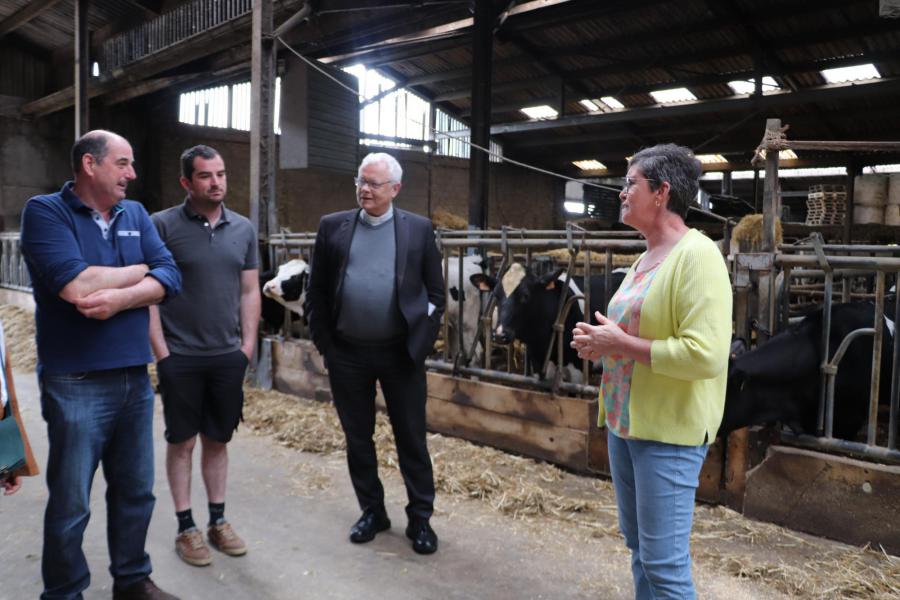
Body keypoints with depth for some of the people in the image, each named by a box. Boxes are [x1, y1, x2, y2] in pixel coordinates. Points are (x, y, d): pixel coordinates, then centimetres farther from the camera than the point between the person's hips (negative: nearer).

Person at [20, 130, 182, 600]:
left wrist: (121, 299, -18)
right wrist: (141, 270, -6)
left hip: (135, 377, 5)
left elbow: (170, 276, -1)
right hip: (77, 383, -5)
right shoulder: (45, 211, -8)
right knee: (70, 505, 8)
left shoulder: (136, 214, 9)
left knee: (136, 492, 16)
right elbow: (75, 285, -22)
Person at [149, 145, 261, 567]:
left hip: (228, 357, 3)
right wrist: (161, 351, -10)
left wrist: (247, 346, 4)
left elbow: (249, 292, 8)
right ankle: (185, 527, 22)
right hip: (180, 357, -3)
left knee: (218, 440, 13)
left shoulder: (243, 229, 5)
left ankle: (218, 521, 27)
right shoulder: (162, 225, -7)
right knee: (181, 442, 8)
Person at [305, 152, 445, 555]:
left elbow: (435, 292, 3)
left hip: (401, 352, -2)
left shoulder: (418, 229, 1)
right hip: (347, 353, 2)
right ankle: (372, 511, 30)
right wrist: (324, 343, 0)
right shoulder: (332, 226, 4)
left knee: (412, 438, 7)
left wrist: (421, 343, -4)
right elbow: (316, 291, 6)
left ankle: (420, 519, 21)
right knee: (357, 437, 13)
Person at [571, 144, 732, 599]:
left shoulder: (697, 255, -17)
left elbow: (705, 355, -26)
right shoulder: (645, 259, 12)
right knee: (639, 550, 20)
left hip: (669, 431, -9)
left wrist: (621, 345, -20)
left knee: (664, 562, 2)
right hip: (623, 422, 9)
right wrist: (601, 341, 4)